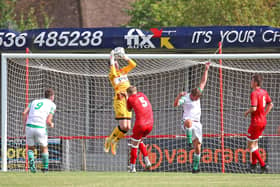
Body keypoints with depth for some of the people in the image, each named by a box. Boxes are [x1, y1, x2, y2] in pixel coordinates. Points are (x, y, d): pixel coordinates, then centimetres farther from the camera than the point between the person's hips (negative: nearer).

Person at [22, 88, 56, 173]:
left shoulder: (34, 101, 20)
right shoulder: (52, 105, 9)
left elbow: (24, 113, 6)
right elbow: (48, 121, -2)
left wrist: (24, 125, 15)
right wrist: (51, 124, 21)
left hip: (29, 127, 2)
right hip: (41, 128, -2)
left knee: (30, 148, 21)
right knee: (44, 148, 21)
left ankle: (31, 162, -3)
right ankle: (45, 167, 22)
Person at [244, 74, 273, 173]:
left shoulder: (254, 93, -19)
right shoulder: (264, 92, 6)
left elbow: (254, 108, -29)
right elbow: (270, 104, 14)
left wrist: (247, 112, -9)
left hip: (256, 122, -9)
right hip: (263, 121, 9)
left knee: (250, 145, 1)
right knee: (254, 142, 24)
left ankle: (263, 165, -5)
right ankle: (253, 164, 29)